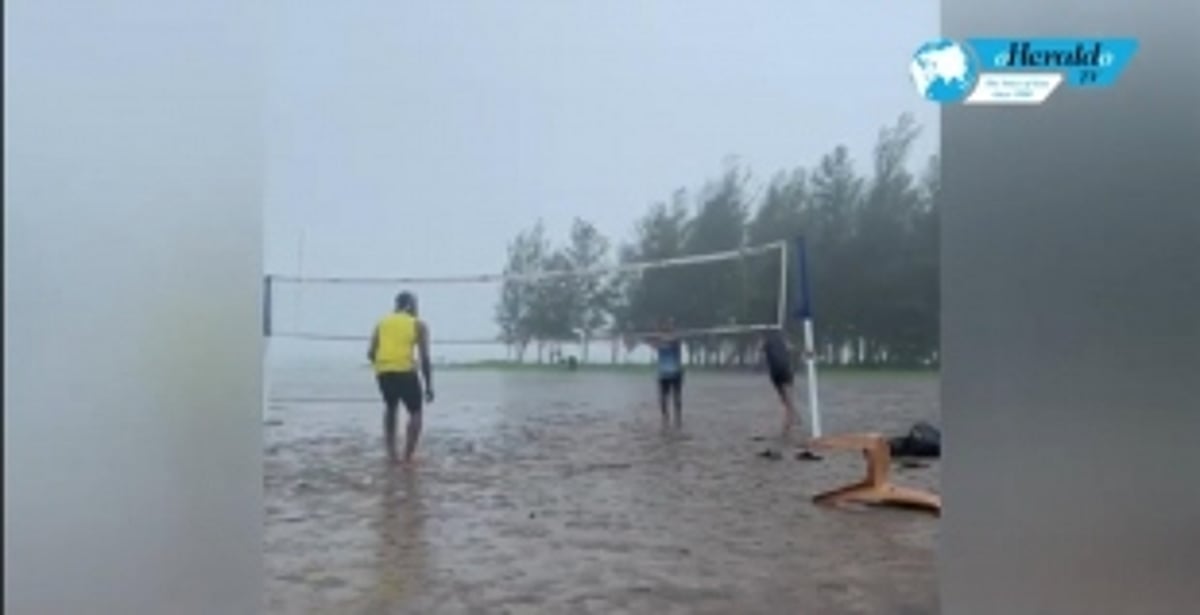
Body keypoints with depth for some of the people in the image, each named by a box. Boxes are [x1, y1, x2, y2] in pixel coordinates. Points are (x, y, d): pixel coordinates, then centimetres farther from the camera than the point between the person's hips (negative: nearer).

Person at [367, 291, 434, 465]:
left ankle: (391, 453, 21)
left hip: (383, 372, 4)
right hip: (405, 372, -4)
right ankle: (408, 457, 1)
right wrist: (429, 385, 6)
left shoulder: (382, 322, 18)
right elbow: (424, 357, 2)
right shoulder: (418, 324, 9)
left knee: (390, 408, 27)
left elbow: (371, 353, 11)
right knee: (415, 412, 13)